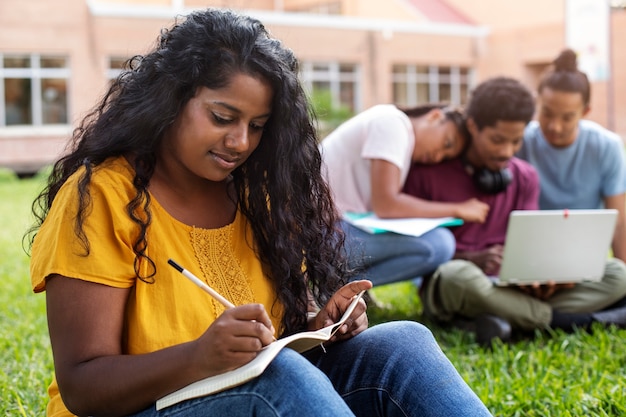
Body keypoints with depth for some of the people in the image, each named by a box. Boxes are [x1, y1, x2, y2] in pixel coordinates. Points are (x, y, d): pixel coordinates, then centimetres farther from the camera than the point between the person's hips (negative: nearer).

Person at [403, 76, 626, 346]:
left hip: (509, 288, 5)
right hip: (444, 286, -4)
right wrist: (470, 260, -22)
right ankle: (564, 319, -24)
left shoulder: (525, 177, 10)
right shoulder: (427, 173, -4)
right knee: (458, 275, -43)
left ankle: (501, 317, -31)